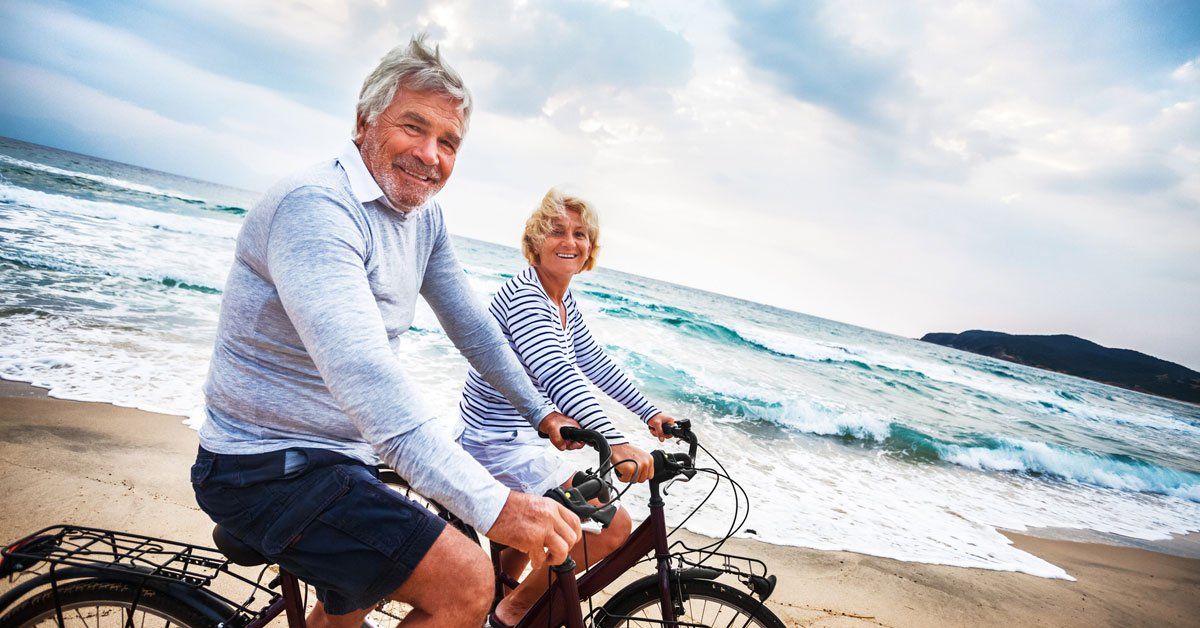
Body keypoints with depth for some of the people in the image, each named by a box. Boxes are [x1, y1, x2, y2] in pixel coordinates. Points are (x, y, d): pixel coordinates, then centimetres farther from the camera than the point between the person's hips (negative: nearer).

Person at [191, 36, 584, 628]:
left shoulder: (425, 216, 2)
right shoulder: (317, 206, -27)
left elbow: (469, 324, 10)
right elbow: (362, 371, -40)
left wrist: (539, 411, 10)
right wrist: (491, 503, -44)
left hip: (339, 456, 9)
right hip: (268, 466, -9)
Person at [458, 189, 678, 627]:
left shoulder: (565, 302, 7)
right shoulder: (524, 295, -23)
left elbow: (595, 363, 15)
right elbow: (557, 373, -38)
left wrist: (649, 413, 13)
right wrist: (616, 443, -50)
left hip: (521, 435, 11)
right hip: (497, 446, -11)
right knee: (613, 526, -16)